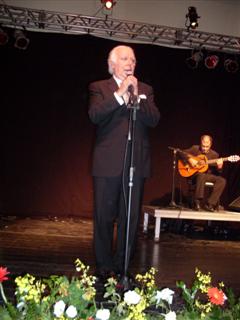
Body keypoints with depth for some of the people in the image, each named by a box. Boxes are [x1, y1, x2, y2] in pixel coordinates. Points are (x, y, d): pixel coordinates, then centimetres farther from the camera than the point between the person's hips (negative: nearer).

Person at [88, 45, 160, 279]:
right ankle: (104, 266, 16)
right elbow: (94, 115, -12)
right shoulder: (99, 87, 6)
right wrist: (120, 93, -14)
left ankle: (122, 265, 20)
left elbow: (154, 119, 0)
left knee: (131, 217, 7)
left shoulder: (145, 90, 15)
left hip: (137, 163, 3)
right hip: (108, 162, -2)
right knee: (104, 216, 4)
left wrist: (136, 96, -11)